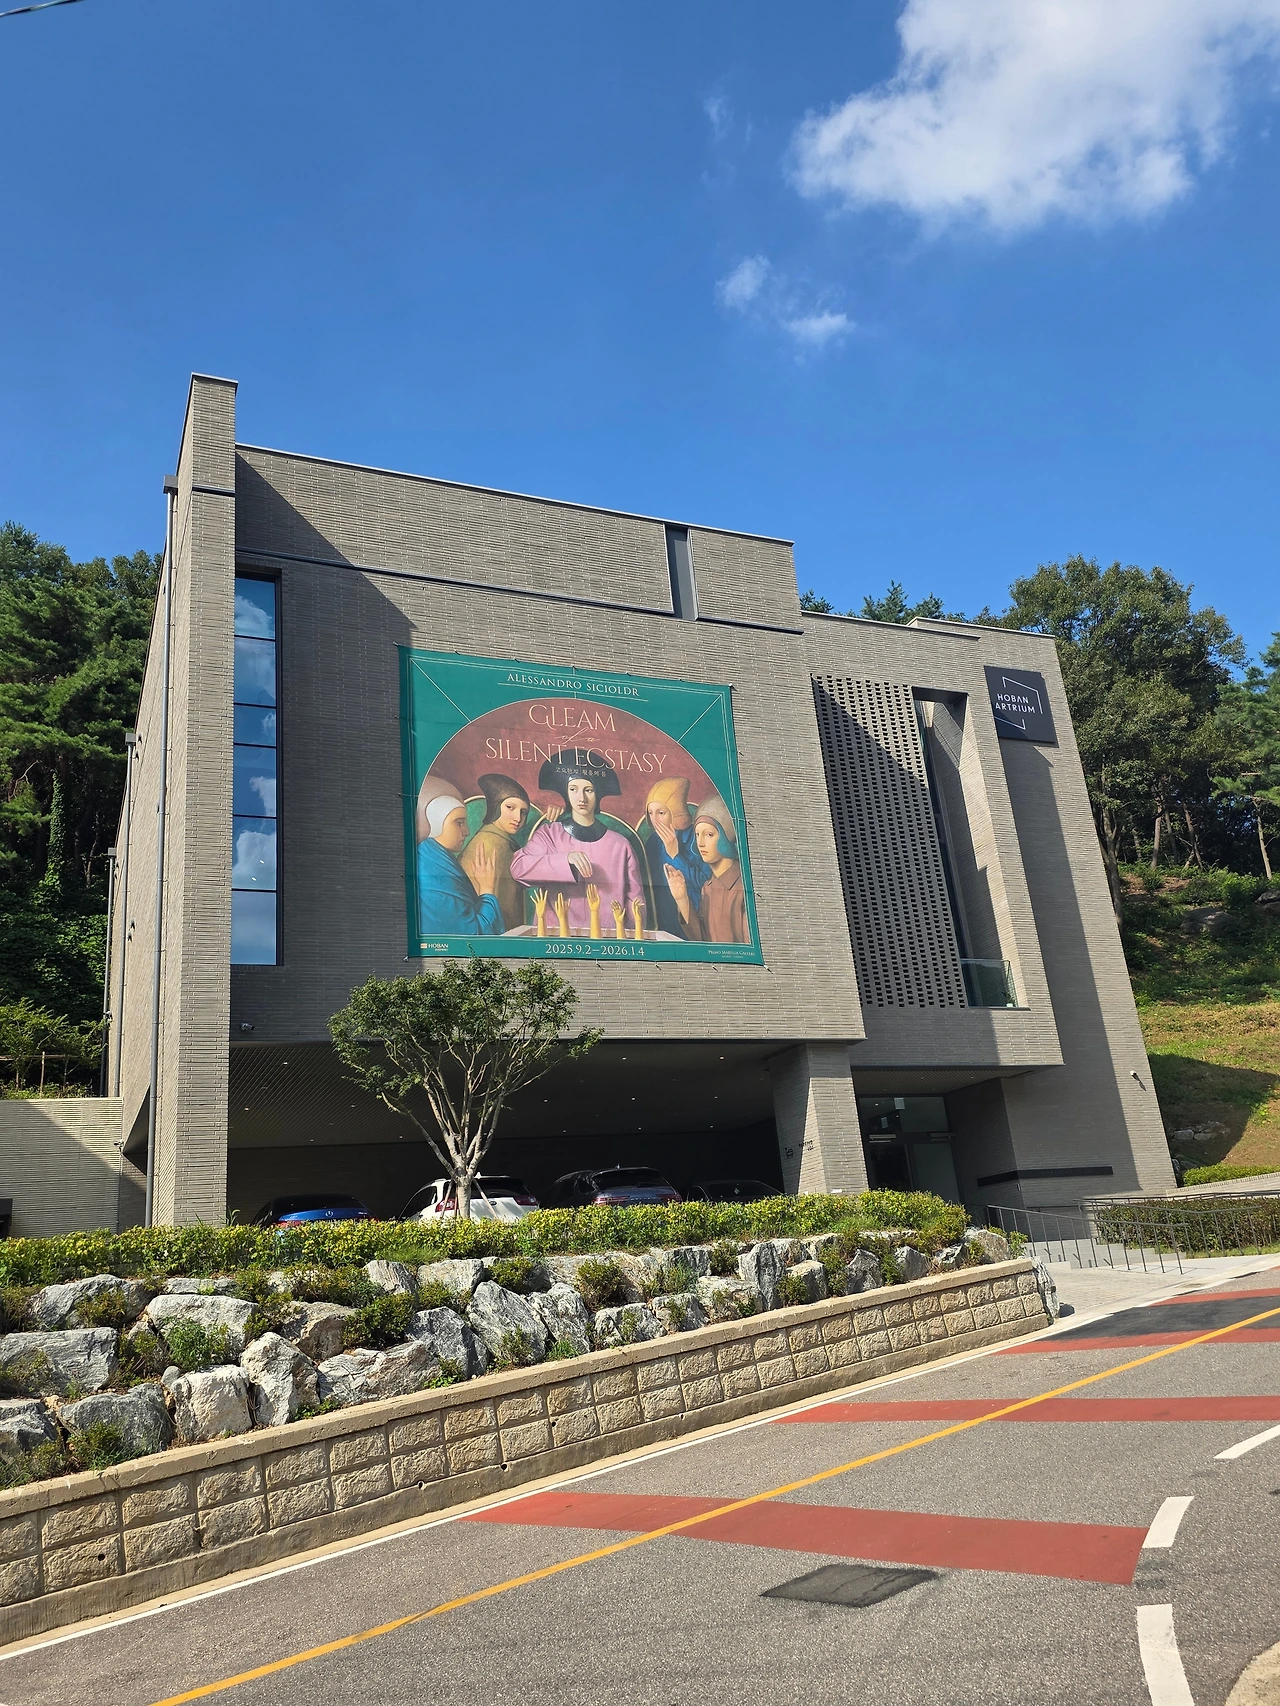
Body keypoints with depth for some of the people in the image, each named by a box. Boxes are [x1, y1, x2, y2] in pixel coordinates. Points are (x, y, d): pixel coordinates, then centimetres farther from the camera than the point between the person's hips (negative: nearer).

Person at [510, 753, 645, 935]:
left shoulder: (620, 844, 5)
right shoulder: (549, 834, 6)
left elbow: (634, 898, 9)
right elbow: (518, 867, -10)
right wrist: (566, 859, -20)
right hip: (557, 933, 0)